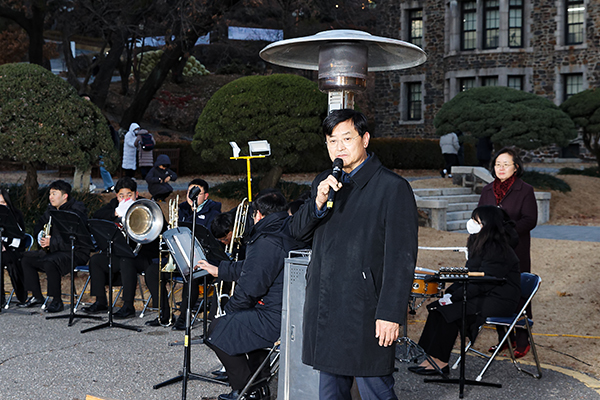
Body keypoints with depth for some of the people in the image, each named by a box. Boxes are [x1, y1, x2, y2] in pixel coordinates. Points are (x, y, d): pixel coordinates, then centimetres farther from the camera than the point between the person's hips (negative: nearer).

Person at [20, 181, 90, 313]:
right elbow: (37, 228, 20)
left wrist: (52, 242, -29)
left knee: (50, 263, -33)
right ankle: (37, 296, 8)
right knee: (26, 258, 2)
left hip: (76, 252, -9)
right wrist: (42, 236, -4)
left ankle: (57, 301, -21)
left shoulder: (76, 210, -14)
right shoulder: (51, 210, 13)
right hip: (54, 251, 9)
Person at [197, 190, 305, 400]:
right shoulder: (288, 235, 13)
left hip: (276, 320, -10)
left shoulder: (266, 243, -20)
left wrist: (229, 308, 0)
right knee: (244, 320, 31)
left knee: (218, 329, 3)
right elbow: (251, 268, 24)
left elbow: (250, 286, -19)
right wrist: (218, 270, 32)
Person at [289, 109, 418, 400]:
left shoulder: (393, 187, -7)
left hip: (365, 312, -7)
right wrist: (318, 201, -9)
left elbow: (401, 258, -11)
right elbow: (297, 231, 11)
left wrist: (390, 314, -16)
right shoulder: (324, 182, 14)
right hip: (325, 311, 7)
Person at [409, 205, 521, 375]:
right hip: (484, 296, 9)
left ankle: (440, 362, -11)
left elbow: (482, 283, -24)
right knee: (438, 306, -9)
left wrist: (453, 298, -22)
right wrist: (449, 293, -2)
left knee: (450, 311, -22)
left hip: (500, 300, -9)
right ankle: (432, 358, -11)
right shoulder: (479, 244, 11)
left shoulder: (498, 250, -19)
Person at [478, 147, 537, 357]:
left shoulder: (525, 190, -2)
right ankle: (503, 338, 19)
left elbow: (530, 220, -8)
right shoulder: (488, 190, 13)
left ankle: (522, 341, 7)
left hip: (516, 251, -4)